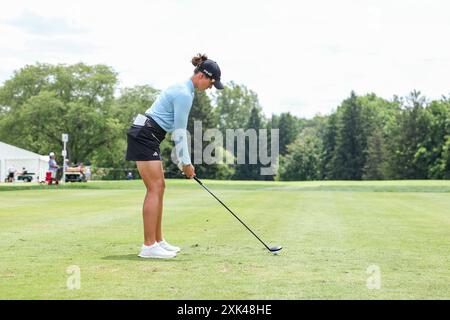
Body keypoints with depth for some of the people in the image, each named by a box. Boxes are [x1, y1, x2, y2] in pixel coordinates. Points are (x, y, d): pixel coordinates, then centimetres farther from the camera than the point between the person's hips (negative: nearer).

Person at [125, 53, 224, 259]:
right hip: (144, 136, -10)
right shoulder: (184, 95, -16)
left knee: (158, 187, 9)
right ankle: (149, 246, -12)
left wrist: (185, 160, 14)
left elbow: (179, 129, 17)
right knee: (155, 188, -11)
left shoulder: (185, 90, 15)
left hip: (148, 137, 10)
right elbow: (179, 132, -14)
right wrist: (186, 162, -7)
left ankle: (158, 241, 14)